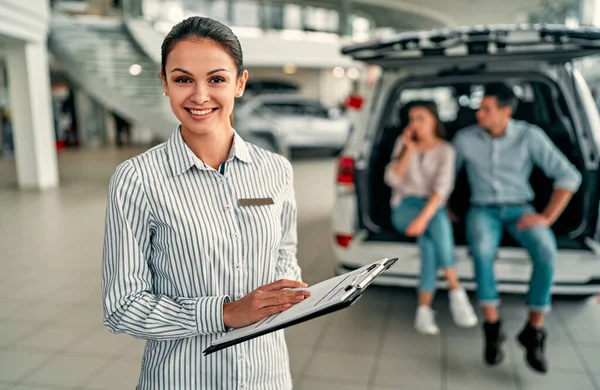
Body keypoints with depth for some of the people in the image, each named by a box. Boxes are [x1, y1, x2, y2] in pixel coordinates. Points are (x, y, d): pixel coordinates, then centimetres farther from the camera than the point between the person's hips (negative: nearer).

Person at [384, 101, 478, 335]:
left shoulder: (445, 150, 1)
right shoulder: (403, 142, 9)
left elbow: (443, 187, -15)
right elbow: (392, 180, 0)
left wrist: (424, 217, -30)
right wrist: (409, 150, -8)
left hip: (432, 208, 0)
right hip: (404, 207, 1)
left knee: (428, 237, -36)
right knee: (439, 224, -33)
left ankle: (424, 309, -32)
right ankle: (456, 291, -30)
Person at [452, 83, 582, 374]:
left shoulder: (530, 136, -8)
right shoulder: (465, 138, -4)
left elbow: (569, 176, -7)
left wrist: (547, 217, -14)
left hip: (519, 210, 0)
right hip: (483, 210, 0)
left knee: (546, 251, -33)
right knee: (482, 249, -36)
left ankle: (534, 331, -16)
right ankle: (492, 329, -22)